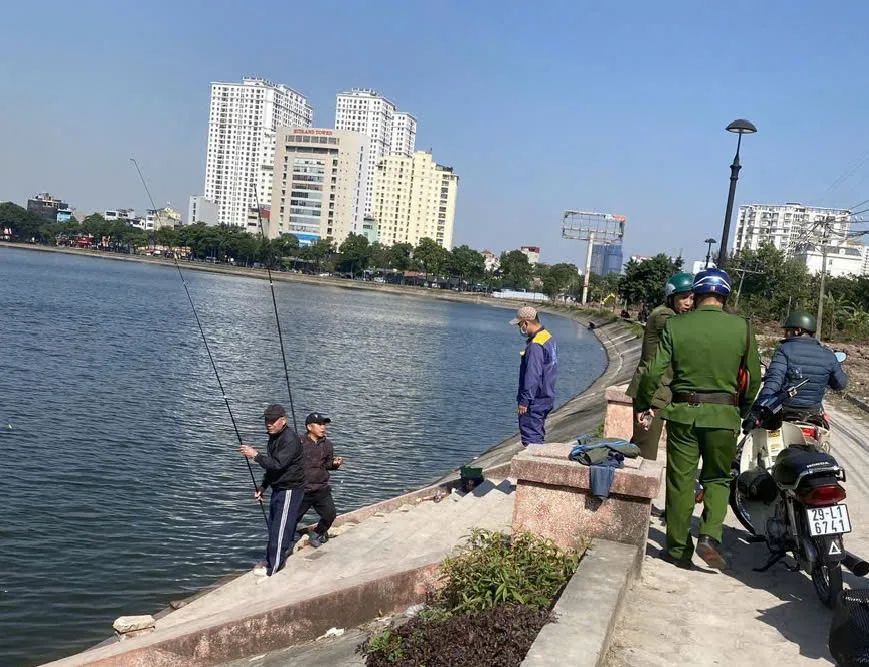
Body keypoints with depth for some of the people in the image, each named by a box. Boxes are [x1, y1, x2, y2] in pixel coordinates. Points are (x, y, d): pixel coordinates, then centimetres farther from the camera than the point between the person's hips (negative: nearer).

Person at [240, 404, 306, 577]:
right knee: (273, 525, 17)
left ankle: (273, 568, 3)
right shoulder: (273, 438, 10)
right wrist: (263, 486, 17)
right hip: (279, 488, 10)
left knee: (280, 528, -5)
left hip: (290, 490, -10)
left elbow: (278, 464, -30)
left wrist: (256, 455, -27)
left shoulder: (290, 440, -21)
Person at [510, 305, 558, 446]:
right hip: (546, 397, 10)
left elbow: (532, 376, -24)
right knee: (538, 435, 18)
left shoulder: (535, 345, -23)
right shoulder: (548, 337, 9)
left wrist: (524, 401, -19)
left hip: (535, 402, -10)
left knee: (530, 437, -4)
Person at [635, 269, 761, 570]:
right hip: (723, 414, 0)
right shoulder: (742, 328, -2)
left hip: (683, 412, 0)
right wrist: (744, 412, 19)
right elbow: (753, 378, 3)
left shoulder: (675, 325, -4)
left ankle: (678, 549, 18)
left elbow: (654, 372, -6)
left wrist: (645, 405, 9)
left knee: (680, 480, 10)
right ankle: (710, 535, -1)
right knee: (718, 478, 17)